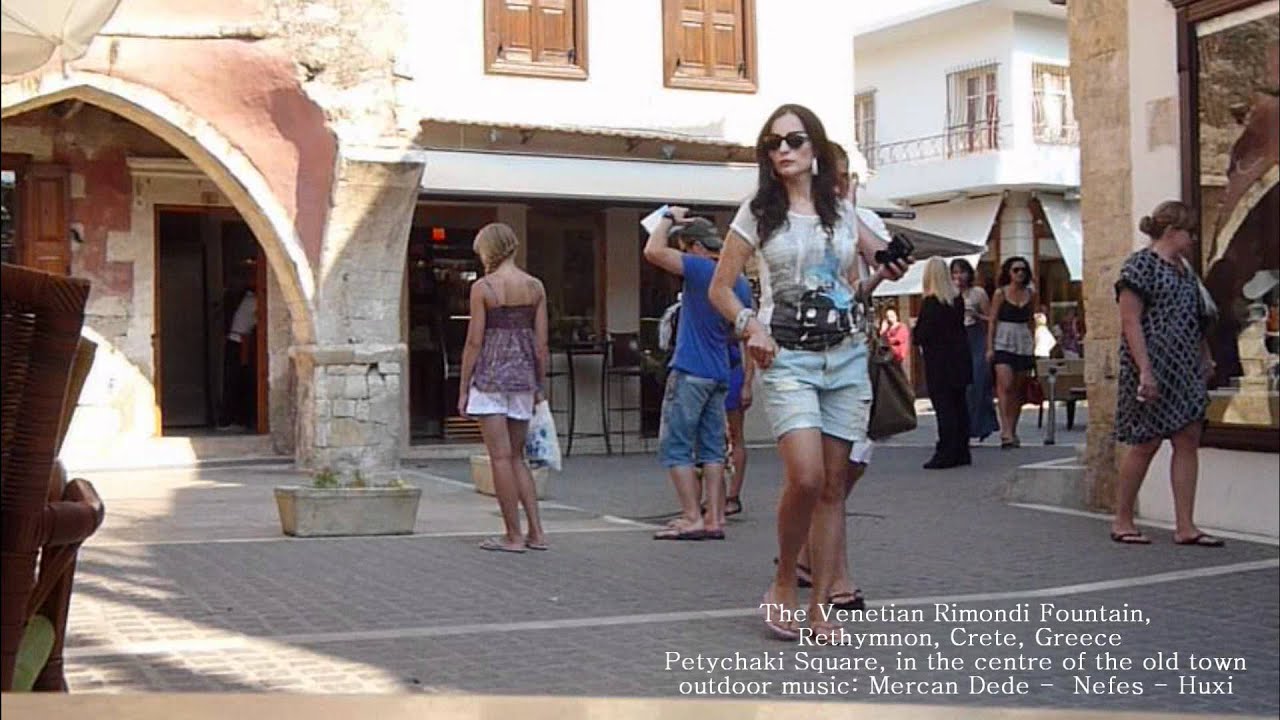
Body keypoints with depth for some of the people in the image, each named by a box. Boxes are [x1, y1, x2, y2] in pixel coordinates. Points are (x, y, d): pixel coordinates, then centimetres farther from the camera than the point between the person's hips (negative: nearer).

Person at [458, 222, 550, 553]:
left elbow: (474, 342, -8)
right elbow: (542, 343, 5)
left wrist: (463, 388, -2)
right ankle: (536, 531, 9)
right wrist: (539, 385, 14)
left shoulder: (482, 287, -8)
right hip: (524, 373, 5)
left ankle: (514, 536, 2)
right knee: (517, 457, 15)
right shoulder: (535, 287, 4)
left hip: (491, 373, -5)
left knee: (501, 457, 0)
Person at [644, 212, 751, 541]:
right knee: (712, 450, 10)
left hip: (689, 372, -8)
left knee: (675, 448, -2)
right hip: (720, 375, 8)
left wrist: (669, 218, -5)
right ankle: (715, 519, 7)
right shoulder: (740, 282, 11)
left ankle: (693, 519, -5)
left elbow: (654, 251, -18)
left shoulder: (702, 269, -13)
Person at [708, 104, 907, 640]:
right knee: (806, 477, -20)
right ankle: (784, 584, 3)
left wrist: (881, 277, 4)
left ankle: (819, 609, 8)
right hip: (788, 358, -3)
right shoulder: (757, 214, 3)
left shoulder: (843, 214, 12)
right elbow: (720, 288, 4)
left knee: (833, 484, 1)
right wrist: (749, 325, -11)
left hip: (847, 355, 3)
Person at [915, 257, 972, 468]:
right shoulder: (958, 299, 6)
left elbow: (923, 334, -17)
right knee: (959, 405, 11)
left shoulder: (931, 303, -16)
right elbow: (959, 326, 12)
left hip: (939, 363, -7)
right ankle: (962, 452, 17)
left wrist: (916, 326, 3)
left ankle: (946, 453, -5)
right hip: (959, 358, 7)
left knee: (943, 406, -5)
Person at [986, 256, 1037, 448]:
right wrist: (989, 347, -7)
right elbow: (992, 321, -1)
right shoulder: (1000, 293, -1)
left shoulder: (1030, 294, 9)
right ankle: (1006, 431, -19)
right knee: (1005, 385, -17)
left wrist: (1033, 344, 12)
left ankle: (1012, 431, 11)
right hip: (1003, 343, -4)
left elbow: (1030, 320, 17)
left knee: (1018, 389, 4)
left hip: (1024, 344, 4)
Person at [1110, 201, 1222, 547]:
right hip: (1153, 367, -9)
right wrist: (1145, 370, -21)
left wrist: (1206, 359, 17)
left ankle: (1185, 526, 4)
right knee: (1146, 442, -3)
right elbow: (1130, 322, -16)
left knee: (1188, 441, 3)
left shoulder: (1183, 269, 18)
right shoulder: (1140, 265, -10)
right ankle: (1122, 521, 9)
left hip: (1185, 370, 9)